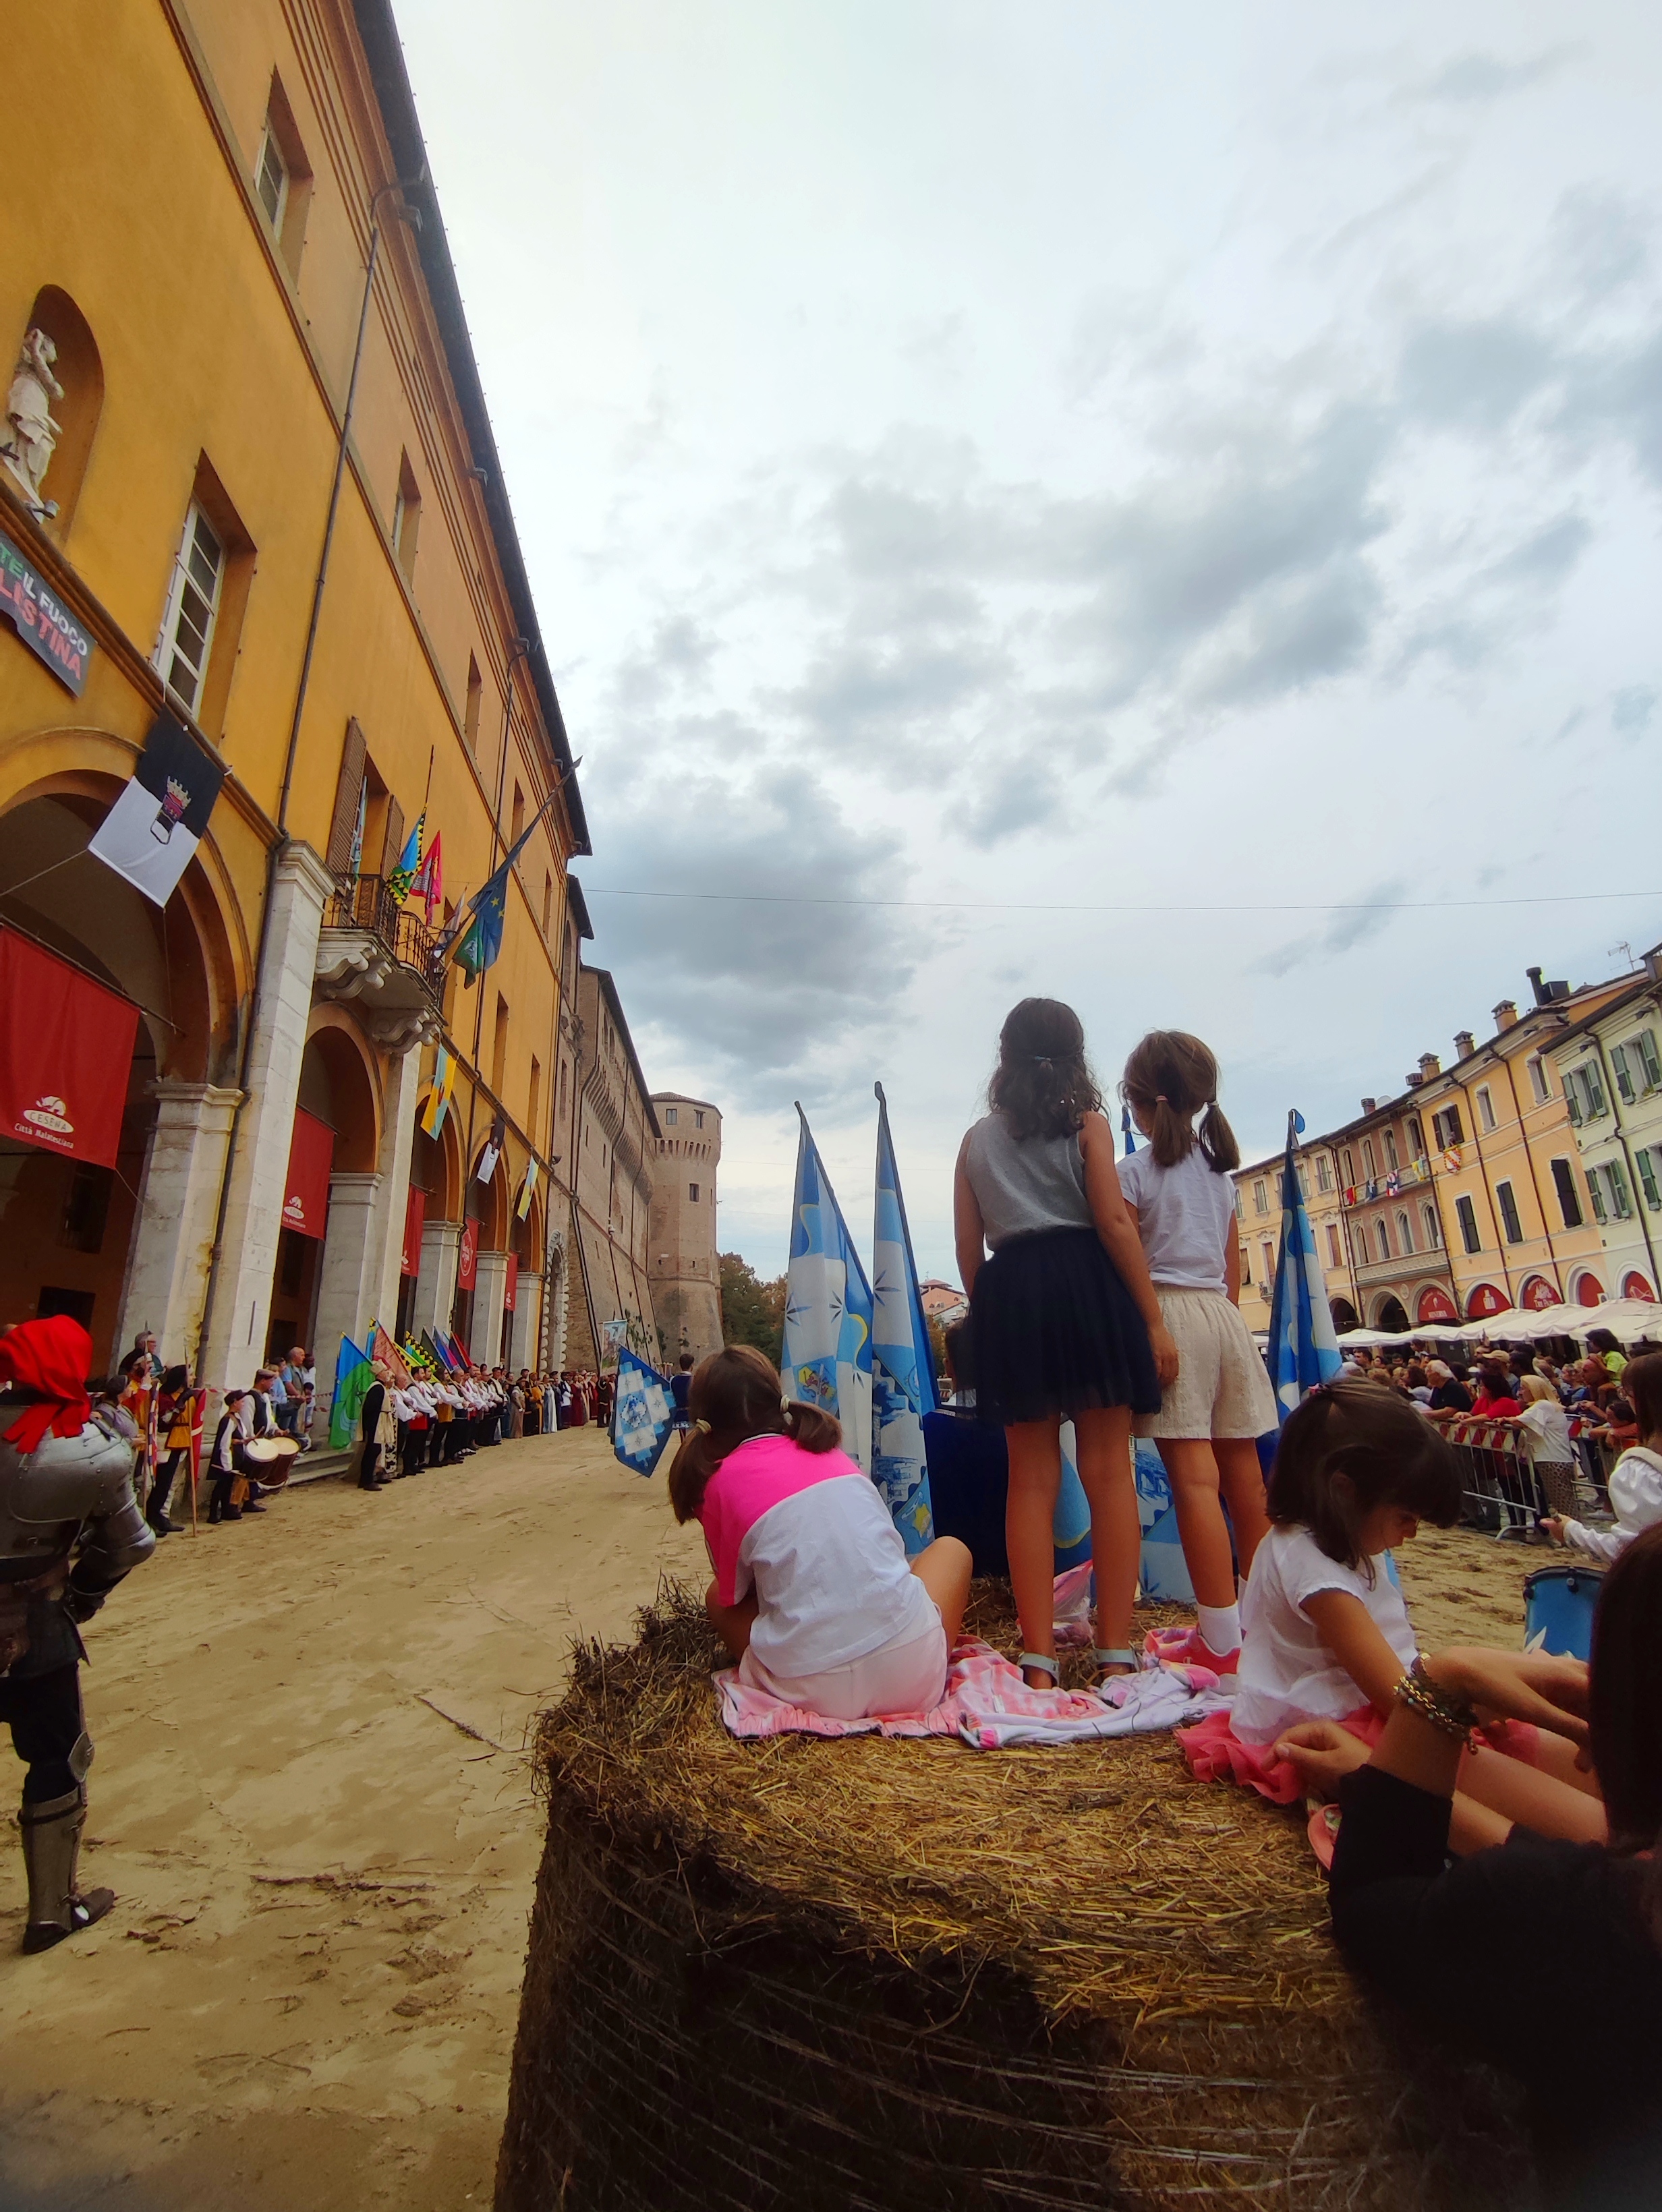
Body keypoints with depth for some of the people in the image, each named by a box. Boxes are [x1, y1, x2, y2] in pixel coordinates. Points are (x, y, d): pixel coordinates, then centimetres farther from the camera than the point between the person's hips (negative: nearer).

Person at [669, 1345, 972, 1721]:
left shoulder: (721, 1482, 3)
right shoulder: (827, 1448, 14)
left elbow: (734, 1595, 13)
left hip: (816, 1693, -1)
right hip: (916, 1675, 2)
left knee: (718, 1596, 26)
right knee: (951, 1548, 30)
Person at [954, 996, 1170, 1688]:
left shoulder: (978, 1139, 14)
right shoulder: (1087, 1124, 5)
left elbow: (969, 1248, 10)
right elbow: (1115, 1223, -4)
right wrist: (1154, 1320, -3)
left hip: (1009, 1294, 3)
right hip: (1086, 1284, -2)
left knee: (1030, 1478, 5)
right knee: (1108, 1469, 2)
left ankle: (1039, 1657, 7)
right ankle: (1116, 1651, 4)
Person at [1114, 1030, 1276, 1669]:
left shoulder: (1135, 1171, -5)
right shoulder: (1219, 1168, 15)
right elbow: (1234, 1262, 17)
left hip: (1169, 1312, -7)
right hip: (1224, 1313, 7)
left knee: (1194, 1478, -7)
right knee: (1243, 1473, 11)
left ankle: (1221, 1638, -3)